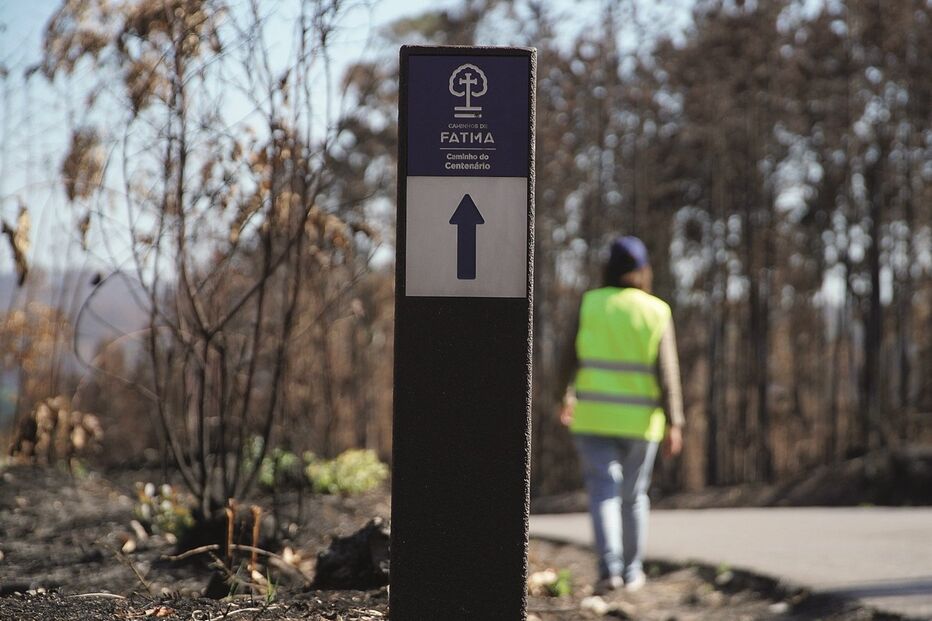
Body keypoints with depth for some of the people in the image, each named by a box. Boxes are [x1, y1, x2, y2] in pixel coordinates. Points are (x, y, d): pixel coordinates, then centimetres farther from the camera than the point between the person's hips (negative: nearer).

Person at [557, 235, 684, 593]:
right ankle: (632, 572, 21)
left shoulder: (590, 304, -3)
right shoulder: (657, 313, -4)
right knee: (634, 494, 15)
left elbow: (572, 356, 0)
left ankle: (609, 567, -18)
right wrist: (674, 425, -13)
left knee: (604, 492, -1)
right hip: (640, 418, 1)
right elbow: (667, 372, -11)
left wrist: (566, 396, 17)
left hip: (594, 415, -1)